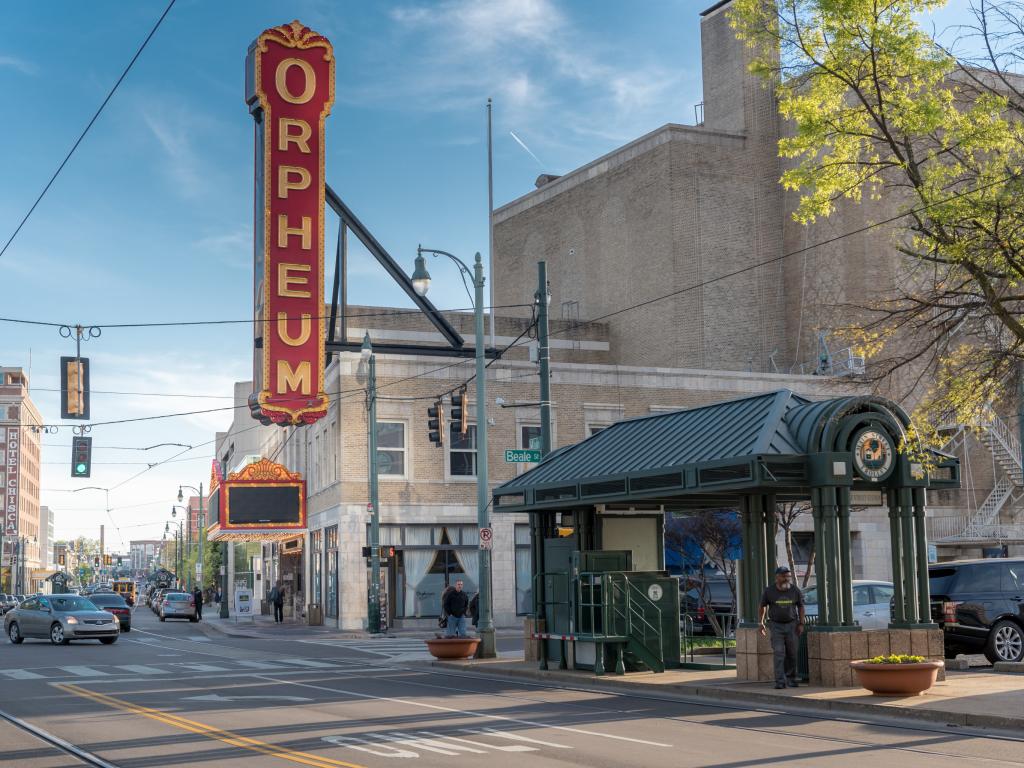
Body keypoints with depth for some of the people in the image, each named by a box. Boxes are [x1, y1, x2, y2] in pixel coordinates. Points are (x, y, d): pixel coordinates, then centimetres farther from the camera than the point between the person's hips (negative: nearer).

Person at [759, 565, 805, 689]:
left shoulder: (795, 590, -2)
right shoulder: (769, 591, -4)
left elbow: (800, 606, 9)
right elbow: (763, 606, 10)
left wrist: (801, 624, 4)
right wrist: (761, 622, 9)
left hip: (792, 625, 2)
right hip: (776, 625, -1)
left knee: (792, 654, 5)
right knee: (778, 653, -9)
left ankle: (791, 679, 19)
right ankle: (780, 681, -11)